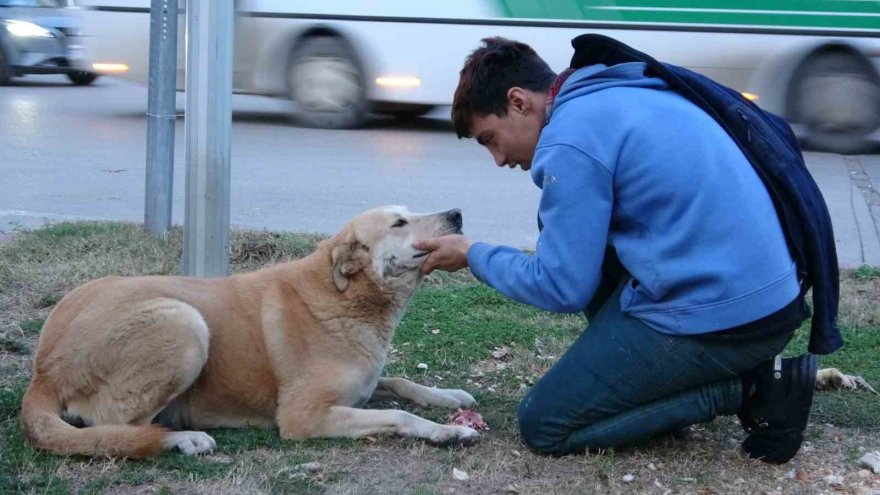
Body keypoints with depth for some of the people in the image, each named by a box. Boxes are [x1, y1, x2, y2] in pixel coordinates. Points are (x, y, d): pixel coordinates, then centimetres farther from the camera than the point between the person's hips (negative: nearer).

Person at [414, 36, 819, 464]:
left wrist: (475, 256, 5)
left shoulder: (570, 137, -12)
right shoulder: (626, 94, 16)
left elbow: (563, 288, -9)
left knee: (542, 426, 2)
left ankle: (751, 390, -3)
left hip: (718, 317, -9)